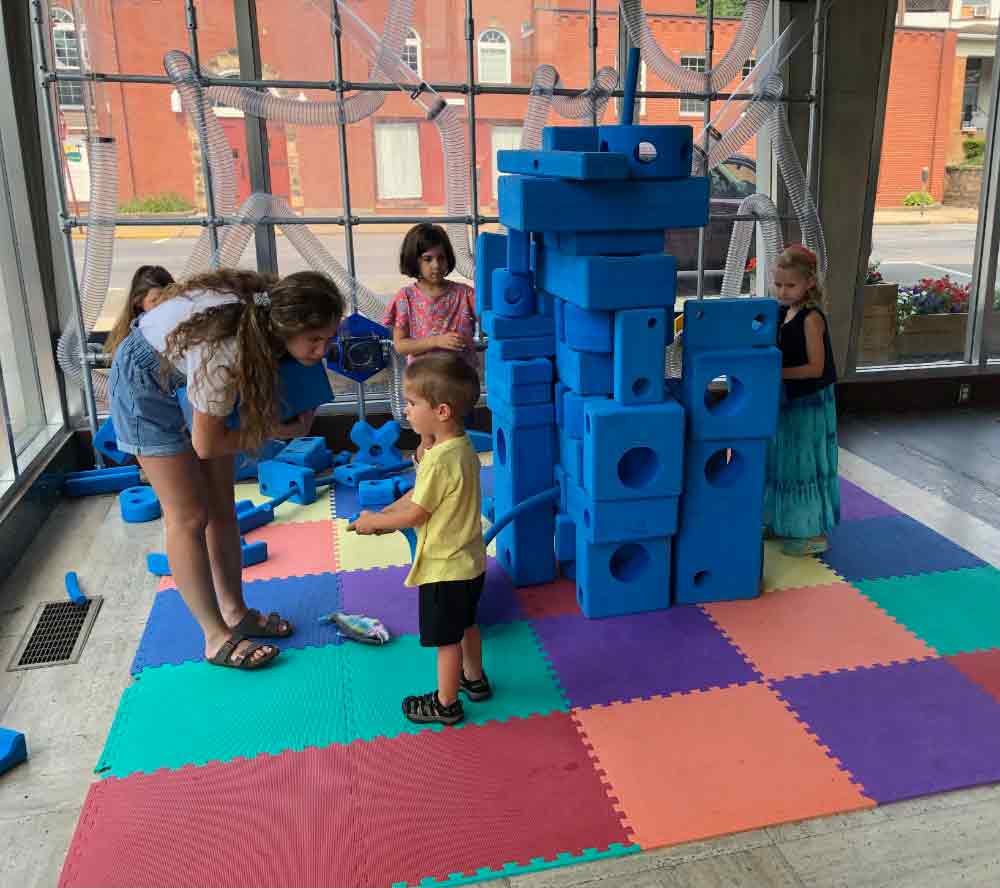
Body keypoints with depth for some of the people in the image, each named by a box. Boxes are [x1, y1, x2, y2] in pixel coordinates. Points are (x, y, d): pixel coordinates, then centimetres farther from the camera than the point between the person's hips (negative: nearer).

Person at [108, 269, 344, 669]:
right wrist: (279, 431, -19)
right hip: (146, 383, -7)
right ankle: (217, 637, 4)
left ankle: (234, 611, 21)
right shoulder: (225, 350, -41)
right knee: (189, 517, -5)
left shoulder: (275, 309, -22)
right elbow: (206, 444, -26)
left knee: (221, 507, 9)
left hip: (191, 374, 7)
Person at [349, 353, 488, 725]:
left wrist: (374, 521, -5)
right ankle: (474, 679, 45)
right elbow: (418, 494, 8)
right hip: (469, 560, 9)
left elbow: (414, 514, -21)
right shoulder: (461, 446, 0)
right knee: (466, 625, 27)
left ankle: (446, 703, 27)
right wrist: (381, 515, 3)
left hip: (445, 568, -9)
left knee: (446, 638, 10)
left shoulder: (441, 460, -30)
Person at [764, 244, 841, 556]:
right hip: (786, 400, 8)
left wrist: (778, 373, -24)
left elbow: (815, 367, -21)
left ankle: (815, 533, 13)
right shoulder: (783, 312, 5)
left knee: (804, 464, 0)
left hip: (809, 404, -8)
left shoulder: (811, 318, -19)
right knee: (782, 461, 17)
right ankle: (783, 522, 32)